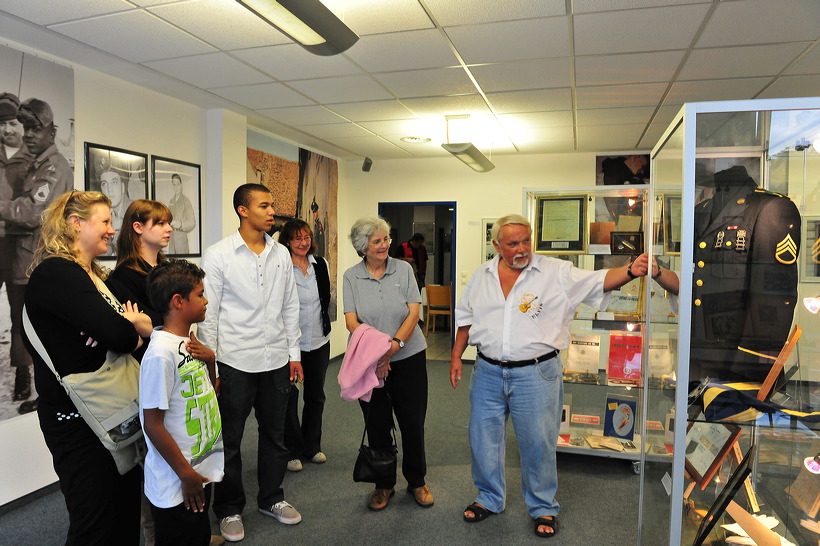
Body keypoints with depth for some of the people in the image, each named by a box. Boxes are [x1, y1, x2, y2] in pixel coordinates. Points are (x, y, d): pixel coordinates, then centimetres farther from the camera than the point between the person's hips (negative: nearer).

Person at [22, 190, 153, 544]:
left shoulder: (93, 274, 12)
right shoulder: (56, 273, -18)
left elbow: (143, 324, 7)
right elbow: (120, 335, -29)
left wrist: (132, 326, -16)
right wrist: (133, 328, -6)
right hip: (78, 419, -9)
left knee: (127, 506, 19)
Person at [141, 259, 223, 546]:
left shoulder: (191, 341, 2)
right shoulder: (161, 353, -23)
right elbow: (153, 424, -21)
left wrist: (210, 359, -4)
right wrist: (186, 475, -16)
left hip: (203, 471, 8)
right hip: (177, 486, -8)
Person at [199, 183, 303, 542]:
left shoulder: (281, 254, 5)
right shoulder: (218, 256, -8)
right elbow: (208, 314, -8)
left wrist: (294, 353, 9)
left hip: (276, 361, 4)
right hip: (235, 363, -4)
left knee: (275, 435, 16)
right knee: (229, 440, 11)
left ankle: (272, 498, 36)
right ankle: (229, 509, 31)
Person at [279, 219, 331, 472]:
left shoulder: (321, 265, 4)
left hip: (319, 341, 5)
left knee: (316, 395, 16)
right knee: (289, 398, 5)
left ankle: (312, 446, 32)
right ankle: (293, 451, 22)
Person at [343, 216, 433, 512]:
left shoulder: (403, 269, -2)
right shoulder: (351, 277, -1)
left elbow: (414, 312, -7)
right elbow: (351, 320, -8)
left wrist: (394, 344, -21)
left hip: (408, 357, 0)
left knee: (413, 423, 7)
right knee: (377, 425, 10)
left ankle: (416, 481, 29)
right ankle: (384, 484, 29)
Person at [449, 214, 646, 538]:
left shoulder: (557, 273, -7)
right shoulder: (482, 276, 5)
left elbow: (599, 281, -17)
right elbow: (465, 318, 14)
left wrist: (630, 271, -35)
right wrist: (456, 356, 12)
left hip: (535, 374, -3)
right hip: (488, 372, 4)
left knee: (538, 443, 8)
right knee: (483, 438, 14)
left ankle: (543, 508, 32)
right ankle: (490, 499, 37)